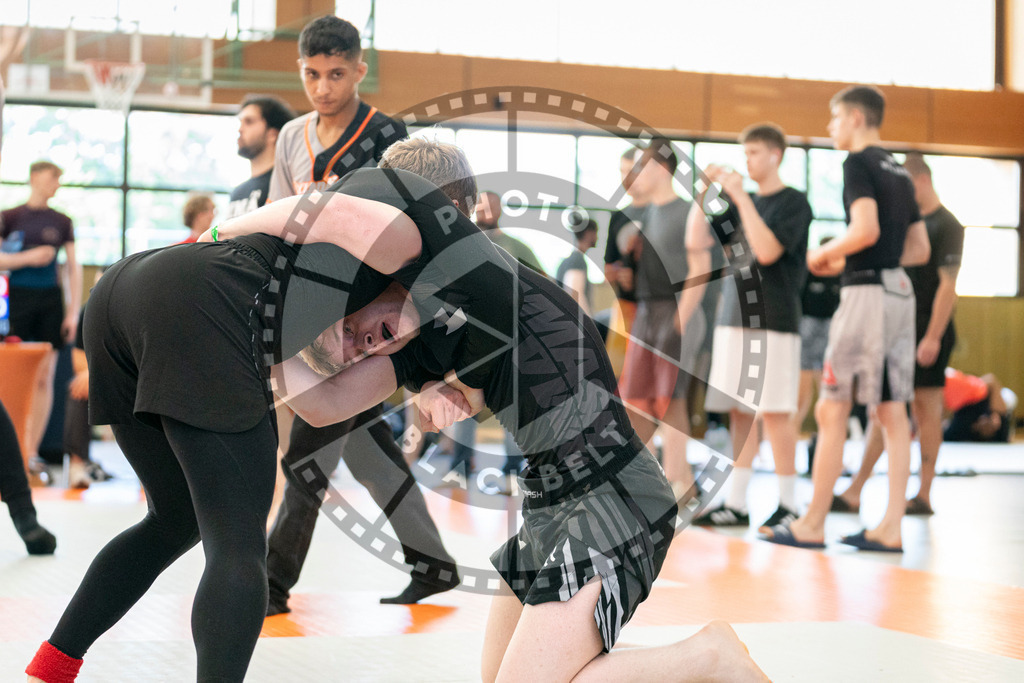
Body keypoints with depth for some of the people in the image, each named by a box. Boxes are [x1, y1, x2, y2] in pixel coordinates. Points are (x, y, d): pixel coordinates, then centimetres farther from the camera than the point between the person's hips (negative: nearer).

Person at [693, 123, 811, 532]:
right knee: (739, 413, 7)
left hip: (773, 319, -6)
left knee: (774, 413, -5)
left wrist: (740, 198, -16)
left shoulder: (793, 202, -3)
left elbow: (768, 251, -18)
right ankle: (736, 504, 10)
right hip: (734, 318, 7)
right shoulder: (743, 203, 16)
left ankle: (788, 505, 1)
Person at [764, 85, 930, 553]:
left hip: (866, 292, -9)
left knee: (832, 410, -3)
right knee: (892, 413, 6)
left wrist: (824, 254, -6)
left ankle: (813, 525, 0)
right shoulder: (898, 172, 18)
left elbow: (866, 230, -23)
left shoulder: (858, 164, -8)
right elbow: (920, 250, 20)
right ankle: (891, 527, 5)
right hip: (900, 292, 9)